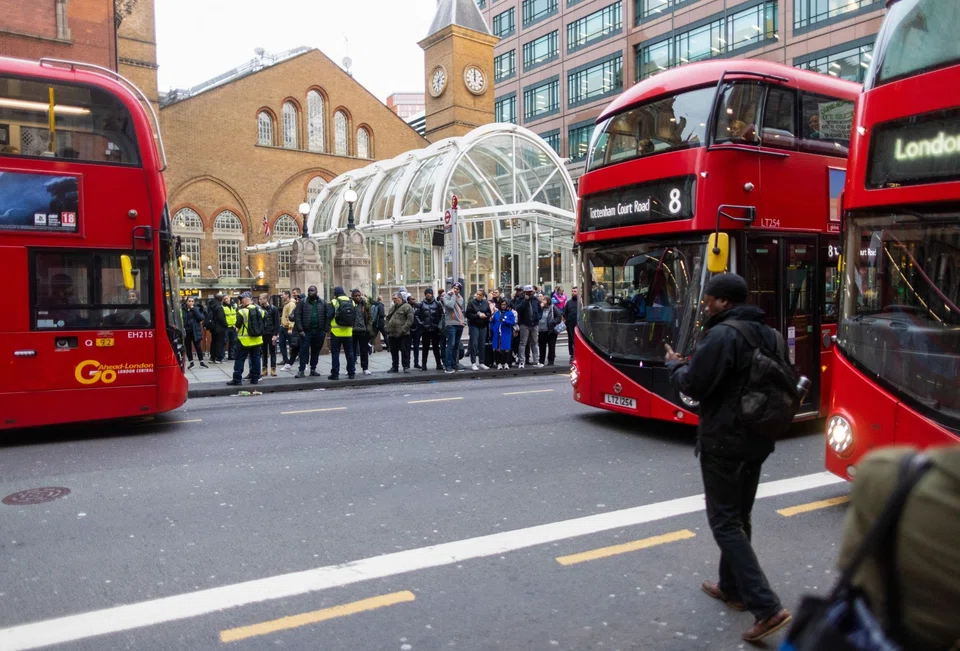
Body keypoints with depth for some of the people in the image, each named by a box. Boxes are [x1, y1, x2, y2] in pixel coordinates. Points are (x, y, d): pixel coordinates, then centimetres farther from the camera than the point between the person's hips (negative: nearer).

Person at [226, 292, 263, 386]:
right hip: (257, 339, 5)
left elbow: (237, 325, -13)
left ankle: (237, 379, 2)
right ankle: (255, 378, 14)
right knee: (255, 358, 11)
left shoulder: (242, 311, -16)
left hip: (244, 340, -5)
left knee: (239, 359, 2)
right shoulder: (259, 310, 2)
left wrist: (235, 324, 8)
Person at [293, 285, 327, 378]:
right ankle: (301, 370, 1)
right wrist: (300, 330, -12)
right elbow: (297, 316, -5)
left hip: (319, 331, 2)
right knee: (304, 351, -3)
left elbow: (326, 317, 7)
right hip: (306, 331, -2)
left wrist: (325, 330, -1)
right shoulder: (302, 302, 0)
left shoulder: (322, 303, 7)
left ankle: (313, 369, 19)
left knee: (316, 351, 9)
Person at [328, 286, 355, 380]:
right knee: (349, 352, 12)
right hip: (348, 331, 4)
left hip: (336, 331, -4)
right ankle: (351, 373, 15)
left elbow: (329, 315, -14)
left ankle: (335, 374, 1)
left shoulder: (334, 302, -9)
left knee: (335, 353, 2)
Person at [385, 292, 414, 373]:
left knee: (404, 351, -3)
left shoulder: (406, 307, -5)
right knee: (393, 352, 11)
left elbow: (410, 319, -13)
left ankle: (406, 366, 5)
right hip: (392, 334, 7)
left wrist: (403, 329, -18)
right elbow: (388, 318, 25)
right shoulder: (392, 307, 18)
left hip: (403, 334, -7)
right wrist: (388, 328, 10)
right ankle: (395, 367, 20)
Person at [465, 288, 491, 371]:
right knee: (474, 344, -6)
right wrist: (478, 316, -16)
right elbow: (468, 314, -10)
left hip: (483, 326, 4)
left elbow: (489, 313, 9)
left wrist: (484, 315, -11)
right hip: (474, 325, -4)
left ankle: (482, 363, 17)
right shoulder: (472, 302, -6)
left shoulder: (486, 303, 5)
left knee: (482, 344, 8)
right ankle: (473, 363, -1)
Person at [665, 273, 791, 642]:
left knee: (725, 522, -2)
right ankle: (732, 588, 33)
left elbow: (693, 385, -18)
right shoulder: (768, 334, 9)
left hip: (723, 441, -9)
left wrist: (674, 364, 0)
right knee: (739, 516, 20)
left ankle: (766, 607, -7)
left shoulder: (721, 335, -20)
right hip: (758, 439, 9)